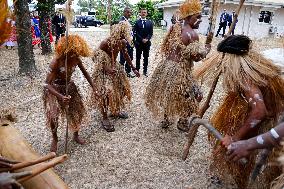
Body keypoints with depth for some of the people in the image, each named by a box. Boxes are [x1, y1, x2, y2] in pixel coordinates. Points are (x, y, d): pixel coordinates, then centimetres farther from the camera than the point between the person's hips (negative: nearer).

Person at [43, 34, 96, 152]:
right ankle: (54, 139, 17)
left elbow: (85, 73, 3)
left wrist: (93, 87, 0)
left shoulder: (76, 59, -16)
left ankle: (76, 135, 30)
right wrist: (61, 96, -46)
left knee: (77, 111, 6)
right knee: (53, 115, -12)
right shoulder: (56, 62, -31)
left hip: (69, 87, 5)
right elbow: (47, 84, -32)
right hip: (54, 89, -5)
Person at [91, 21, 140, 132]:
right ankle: (105, 118, 5)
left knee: (121, 88, 12)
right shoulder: (106, 43, -26)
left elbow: (126, 55, 10)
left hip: (114, 66, 7)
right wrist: (107, 69, -31)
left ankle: (115, 111, 34)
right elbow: (95, 58, -22)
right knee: (106, 92, -11)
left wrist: (133, 69, 14)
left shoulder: (122, 42, -7)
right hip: (103, 69, -7)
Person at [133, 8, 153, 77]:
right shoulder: (137, 22, 0)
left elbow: (151, 33, 4)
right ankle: (137, 70, 12)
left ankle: (145, 71, 15)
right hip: (139, 43, -2)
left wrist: (147, 39, -12)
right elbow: (135, 33, -5)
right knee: (138, 57, 4)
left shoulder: (150, 22, 8)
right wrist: (142, 39, -12)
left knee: (146, 57, 7)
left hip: (147, 43, 2)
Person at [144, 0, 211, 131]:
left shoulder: (175, 27, 6)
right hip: (179, 70, -7)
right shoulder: (192, 34, -16)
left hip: (166, 65, 8)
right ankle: (182, 122, 26)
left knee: (166, 93, 21)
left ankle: (165, 119, 37)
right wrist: (206, 49, 1)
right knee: (191, 96, 12)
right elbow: (196, 57, -14)